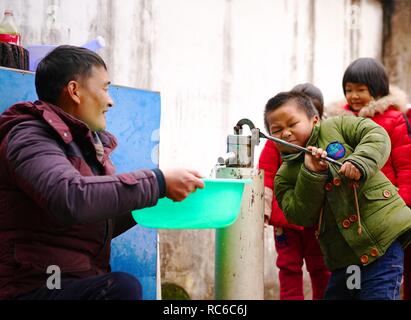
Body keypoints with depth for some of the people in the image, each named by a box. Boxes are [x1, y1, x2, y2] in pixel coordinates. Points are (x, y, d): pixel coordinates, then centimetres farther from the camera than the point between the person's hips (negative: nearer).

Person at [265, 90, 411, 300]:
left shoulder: (335, 127, 3)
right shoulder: (285, 176, 7)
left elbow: (376, 135, -5)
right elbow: (300, 217, -6)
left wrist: (360, 161, -23)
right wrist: (310, 174, -16)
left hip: (383, 235, -4)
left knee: (378, 294, -9)